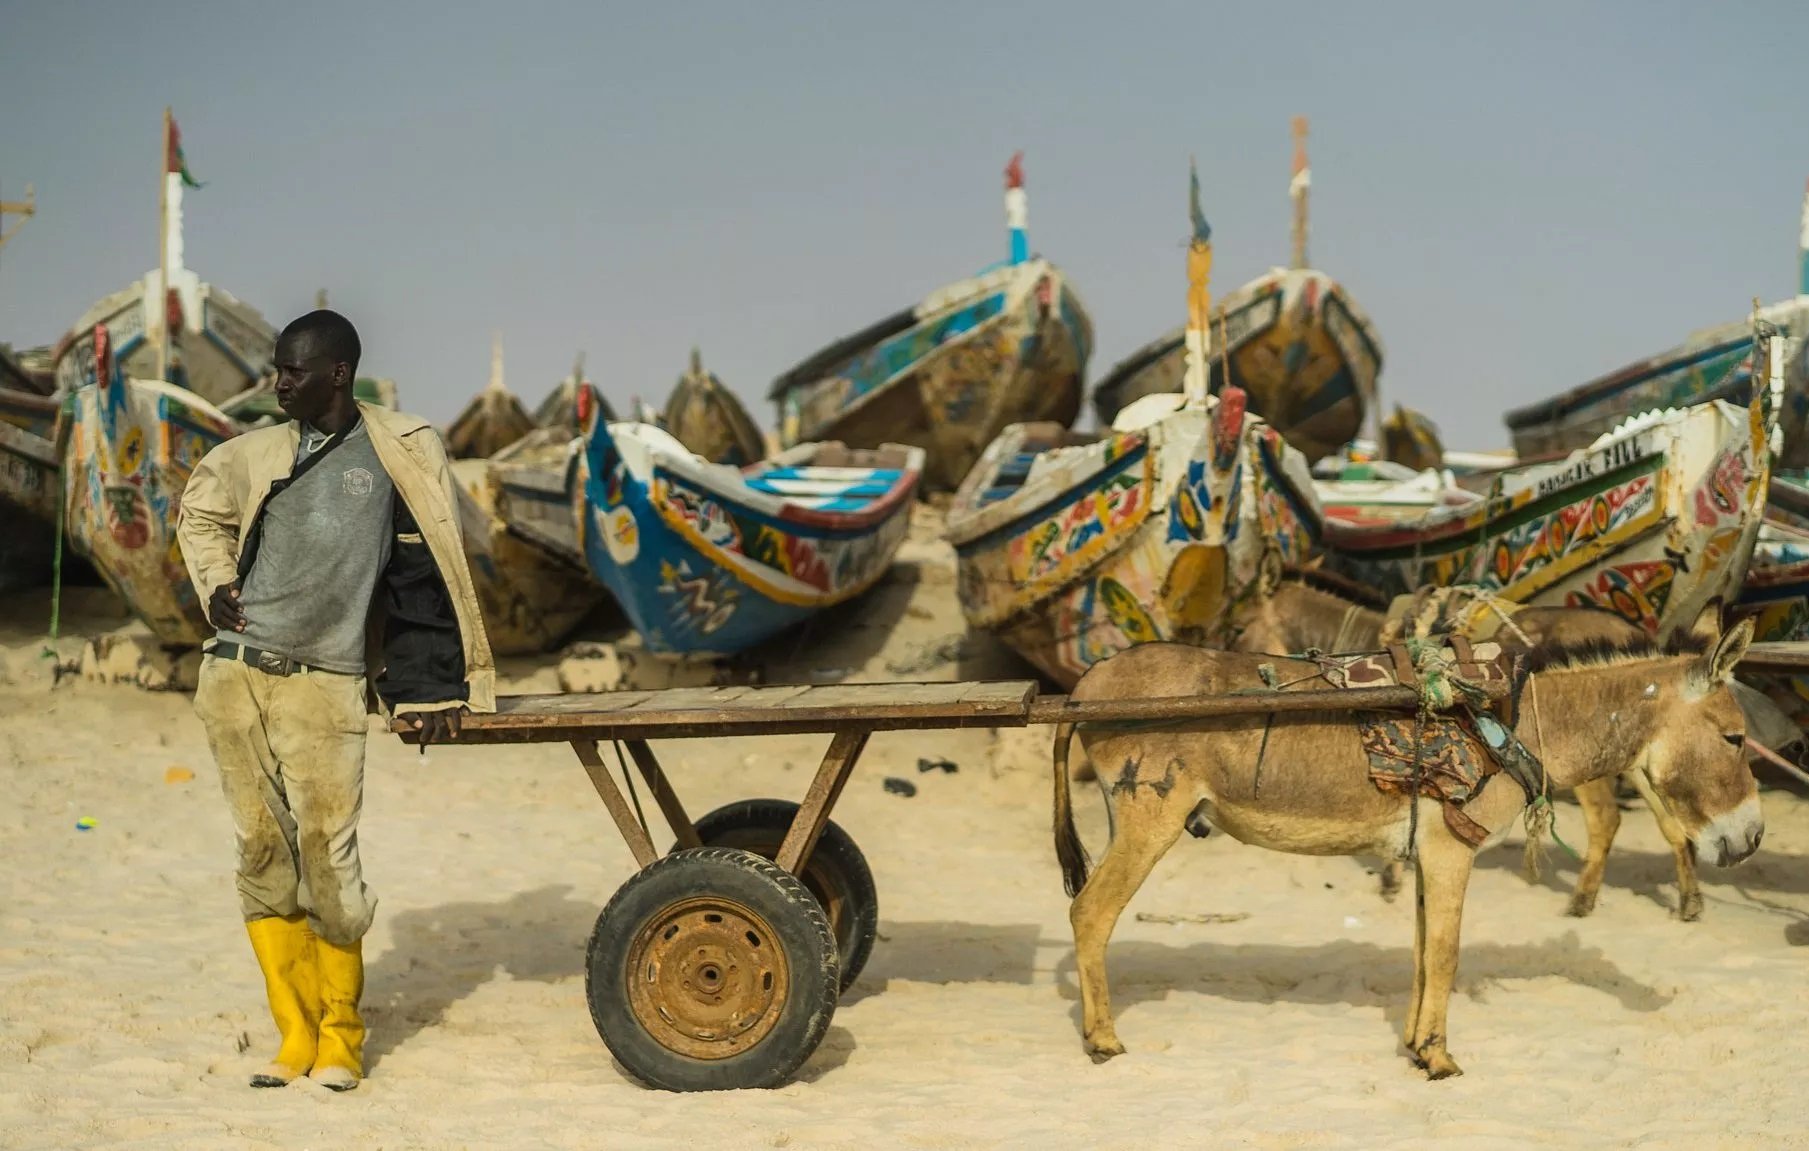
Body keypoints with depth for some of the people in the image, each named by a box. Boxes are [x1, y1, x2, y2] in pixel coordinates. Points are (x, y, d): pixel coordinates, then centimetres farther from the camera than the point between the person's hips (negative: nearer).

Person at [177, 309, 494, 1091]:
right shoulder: (256, 455, 11)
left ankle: (341, 1037, 9)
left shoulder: (398, 454, 0)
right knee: (263, 854, 3)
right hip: (233, 676, 4)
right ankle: (295, 1033, 10)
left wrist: (434, 691, -2)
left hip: (323, 688, -4)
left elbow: (425, 579, 1)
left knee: (328, 859, -7)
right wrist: (216, 583, 12)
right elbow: (199, 514, 31)